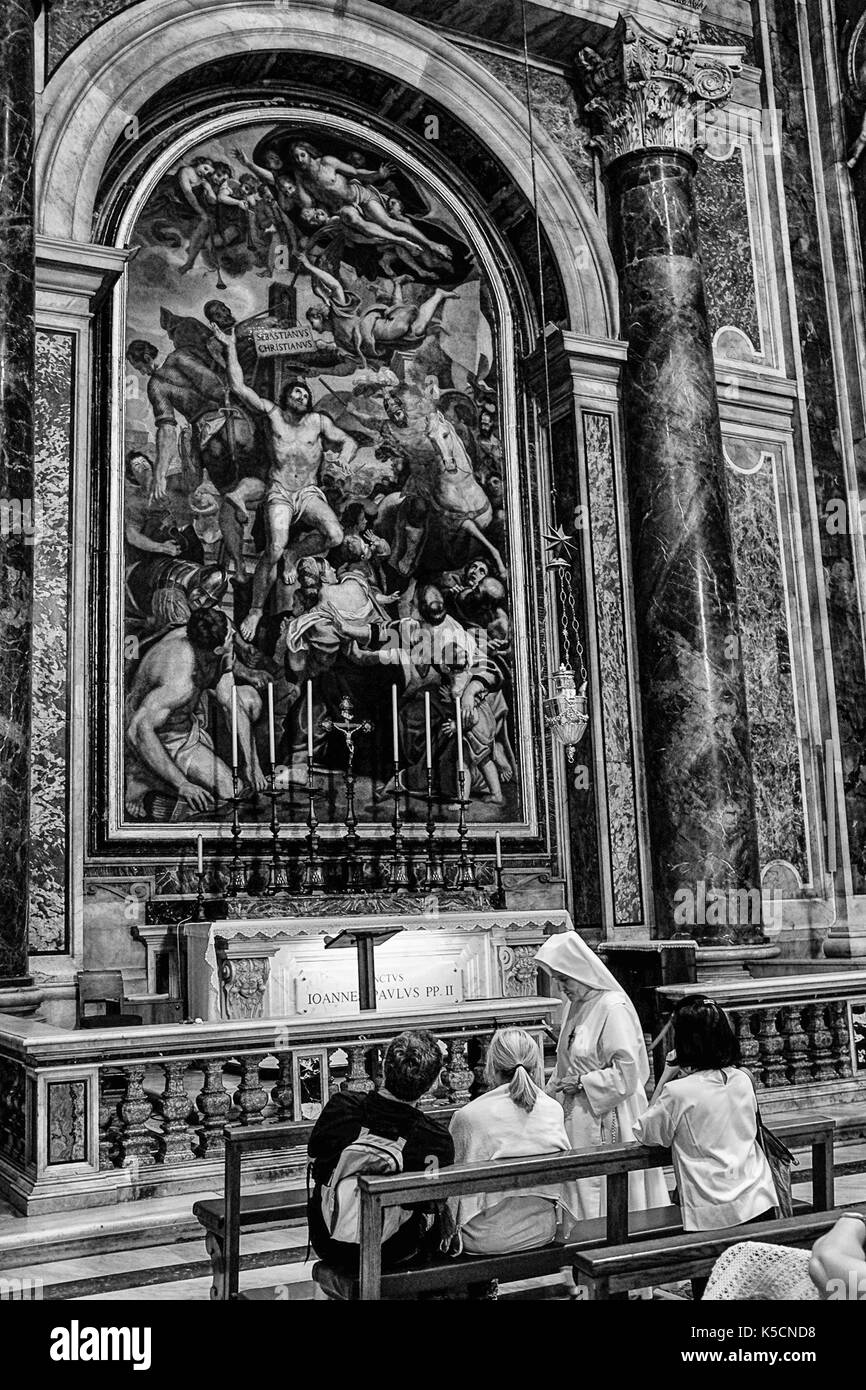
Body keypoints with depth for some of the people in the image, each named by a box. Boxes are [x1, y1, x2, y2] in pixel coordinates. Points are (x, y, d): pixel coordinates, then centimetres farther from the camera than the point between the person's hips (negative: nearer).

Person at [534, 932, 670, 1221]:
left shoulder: (613, 1008, -17)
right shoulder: (574, 1006, 8)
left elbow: (626, 1073, -18)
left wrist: (580, 1083, -15)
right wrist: (553, 1088, 6)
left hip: (609, 1118, -8)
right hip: (579, 1116, 8)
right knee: (583, 1188, 10)